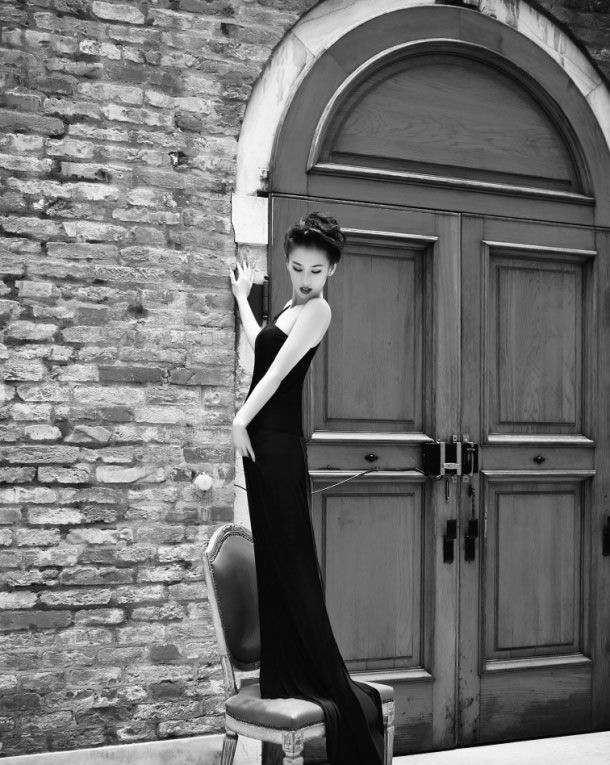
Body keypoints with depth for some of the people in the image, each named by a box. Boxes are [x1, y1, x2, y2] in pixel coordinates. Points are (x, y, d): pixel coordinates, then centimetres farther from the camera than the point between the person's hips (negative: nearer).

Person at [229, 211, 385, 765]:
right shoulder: (292, 308, 19)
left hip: (278, 447, -9)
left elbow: (278, 370, -15)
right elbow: (260, 346, 36)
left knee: (293, 565, -5)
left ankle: (326, 681, 2)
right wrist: (242, 296, 44)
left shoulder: (317, 309, -8)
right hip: (264, 445, 9)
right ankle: (286, 678, 19)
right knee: (273, 563, 11)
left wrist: (241, 420, -14)